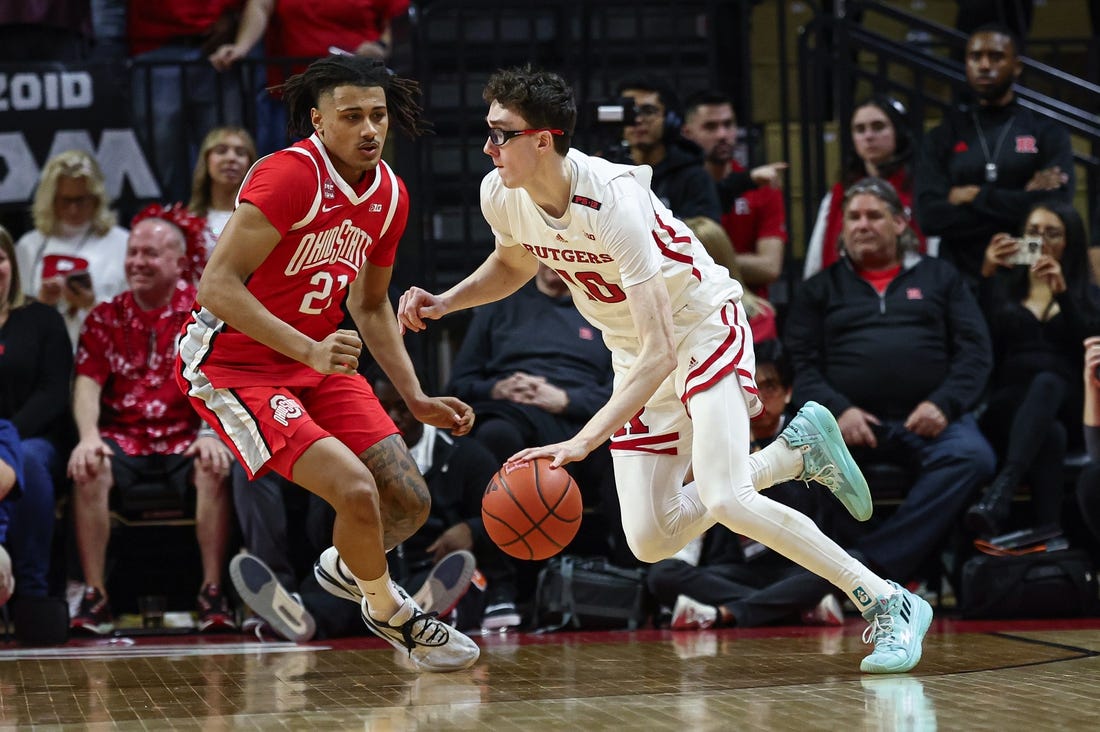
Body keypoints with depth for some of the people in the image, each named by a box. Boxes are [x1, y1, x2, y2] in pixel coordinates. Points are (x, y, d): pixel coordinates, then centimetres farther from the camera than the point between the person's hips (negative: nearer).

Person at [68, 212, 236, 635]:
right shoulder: (105, 318, 10)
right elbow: (87, 383, 0)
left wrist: (211, 433, -24)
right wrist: (88, 437, -19)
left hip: (185, 440, -1)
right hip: (123, 440, 2)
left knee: (215, 467, -32)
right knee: (88, 470, -29)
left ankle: (213, 593, -27)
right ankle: (95, 596, -26)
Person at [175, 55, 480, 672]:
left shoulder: (390, 195, 2)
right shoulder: (290, 176, -24)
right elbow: (217, 286, -28)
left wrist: (418, 400, 8)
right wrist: (309, 351, -35)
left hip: (320, 360, 8)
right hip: (235, 365, -8)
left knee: (410, 504, 2)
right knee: (357, 491, -21)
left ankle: (347, 565, 37)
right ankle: (390, 613, 9)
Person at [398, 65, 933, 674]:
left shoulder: (612, 200, -34)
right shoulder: (499, 195, -13)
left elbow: (661, 351, -38)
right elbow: (514, 263, 14)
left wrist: (583, 441, -48)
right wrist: (445, 303, -5)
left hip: (703, 326, -7)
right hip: (635, 357, 7)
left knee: (724, 500, -28)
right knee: (651, 540, 0)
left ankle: (890, 606, -14)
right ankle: (797, 450, 20)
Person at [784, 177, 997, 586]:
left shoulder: (939, 277, 22)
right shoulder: (820, 289, 22)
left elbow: (975, 352, 12)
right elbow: (800, 365, 9)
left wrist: (943, 404, -7)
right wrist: (837, 410, -11)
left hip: (928, 419, 1)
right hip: (850, 421, 0)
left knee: (972, 456, -35)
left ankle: (870, 560, -40)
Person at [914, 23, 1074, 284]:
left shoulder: (1047, 133, 6)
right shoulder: (941, 138, 10)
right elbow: (929, 216, -5)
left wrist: (975, 197, -5)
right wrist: (1021, 199, -8)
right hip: (961, 279, 1)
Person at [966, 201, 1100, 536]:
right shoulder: (1003, 287, 23)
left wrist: (1062, 293, -10)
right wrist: (986, 276, -7)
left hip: (1067, 409, -1)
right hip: (1008, 406, 1)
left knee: (1047, 383, -41)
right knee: (1051, 434, -39)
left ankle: (998, 496, -64)